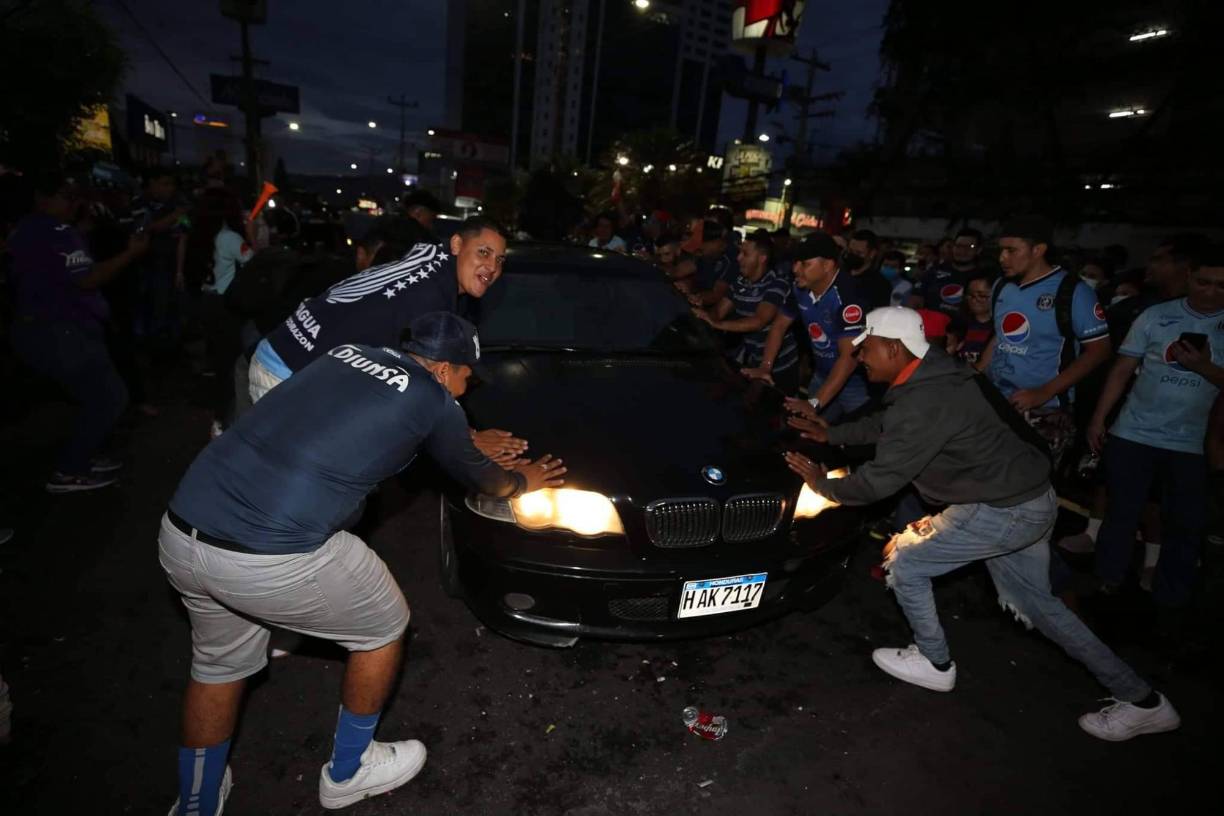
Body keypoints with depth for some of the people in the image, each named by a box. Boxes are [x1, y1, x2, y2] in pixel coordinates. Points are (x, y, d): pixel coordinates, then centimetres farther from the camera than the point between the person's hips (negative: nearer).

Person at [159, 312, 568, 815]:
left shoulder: (351, 355, 18)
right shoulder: (432, 401, -1)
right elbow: (473, 477, 17)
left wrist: (469, 442, 48)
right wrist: (520, 482, 39)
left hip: (179, 534, 8)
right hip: (271, 560, -7)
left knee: (219, 662, 32)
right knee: (385, 625, 20)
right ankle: (347, 773, 39)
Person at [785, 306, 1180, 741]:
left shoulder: (922, 403, -27)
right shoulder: (932, 375, 5)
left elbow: (879, 481, -22)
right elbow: (887, 424, 22)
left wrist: (822, 483, -7)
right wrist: (832, 435, 20)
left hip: (1004, 511, -10)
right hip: (1030, 498, 10)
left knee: (904, 561, 2)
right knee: (1035, 601, 23)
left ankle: (934, 663, 22)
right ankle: (1141, 700, 32)